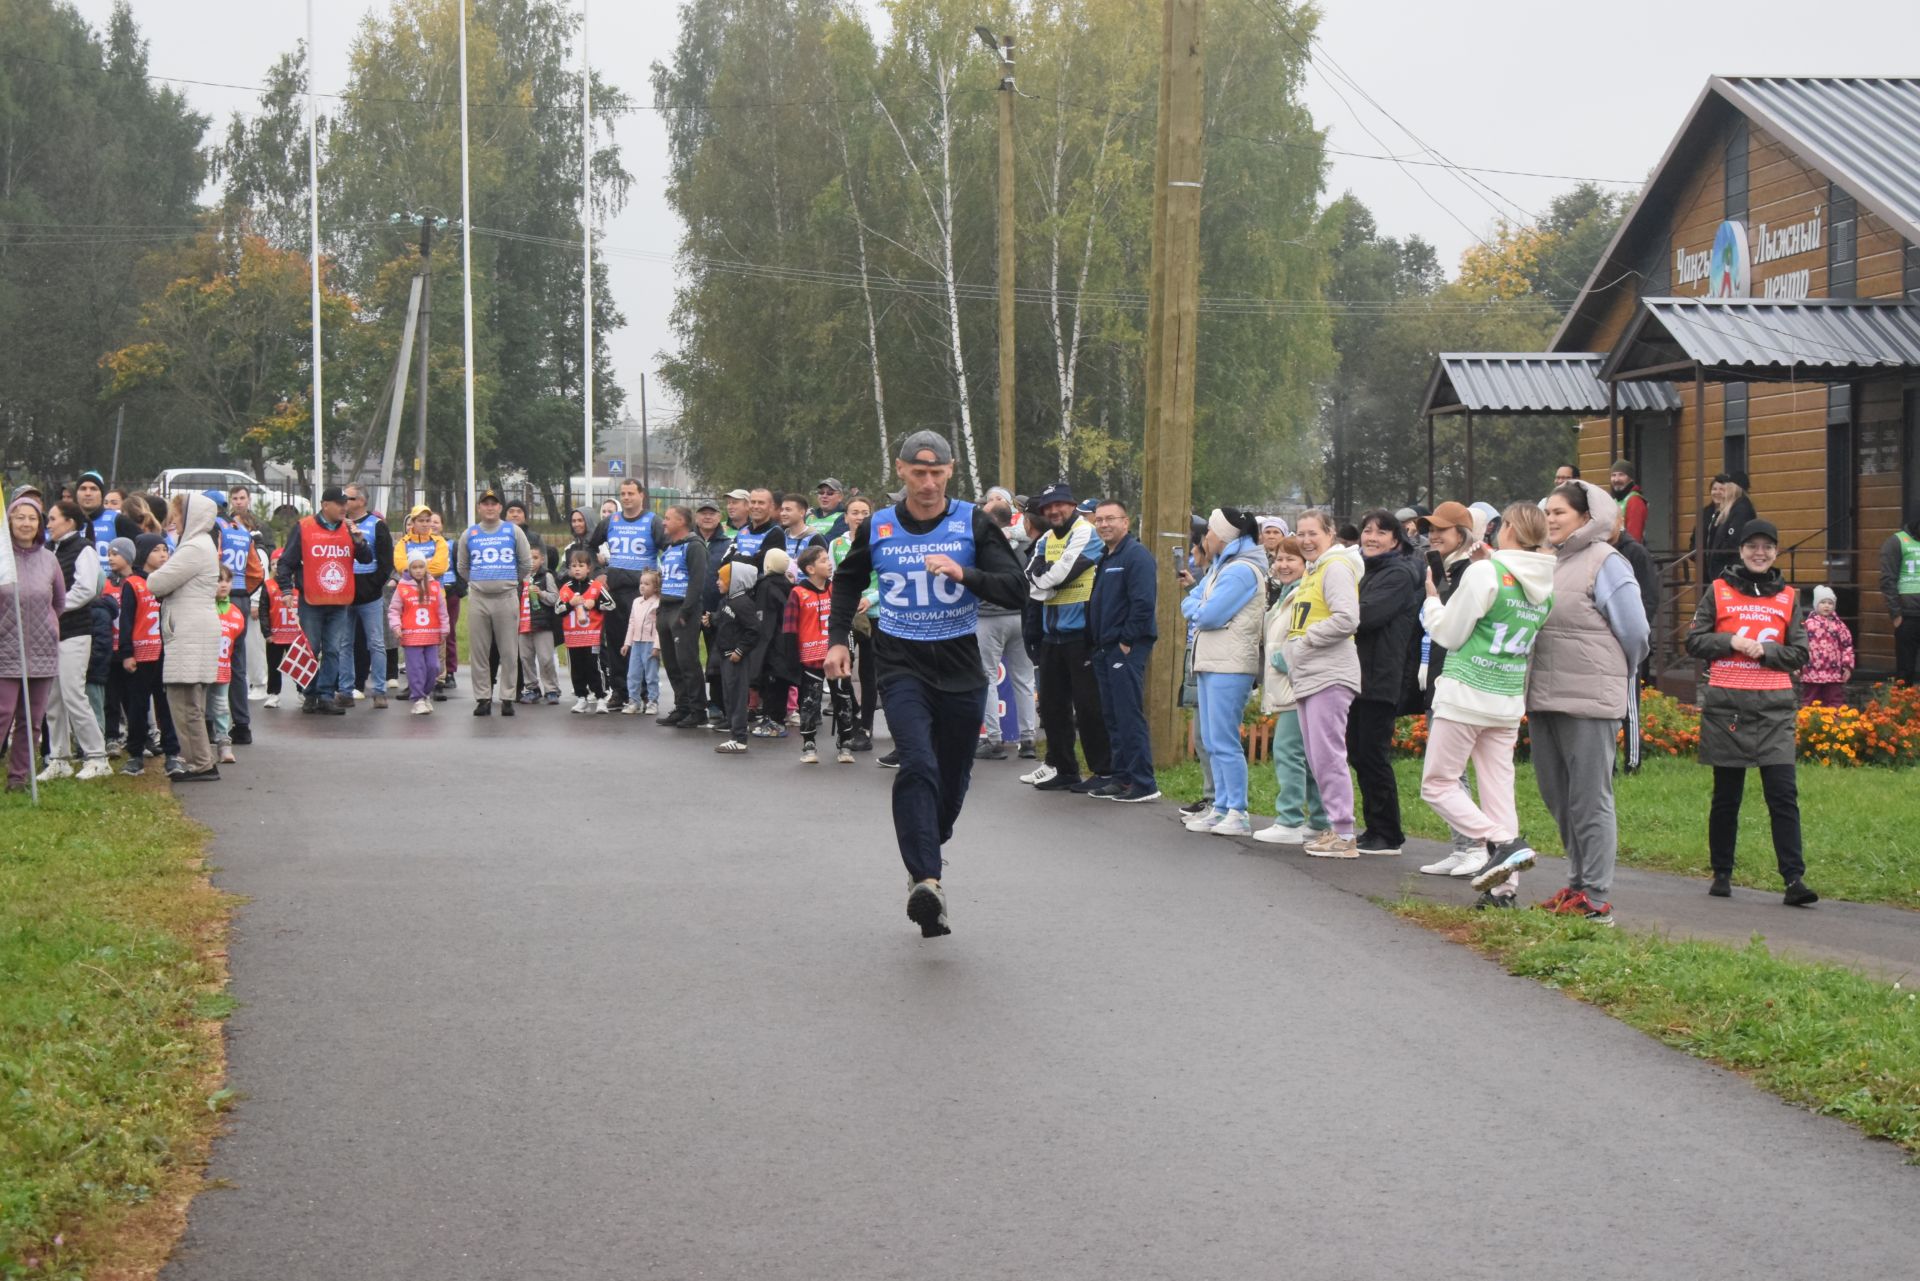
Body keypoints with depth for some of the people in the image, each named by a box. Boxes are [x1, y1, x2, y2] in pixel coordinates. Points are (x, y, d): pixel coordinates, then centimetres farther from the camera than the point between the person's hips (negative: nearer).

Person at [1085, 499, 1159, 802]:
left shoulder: (1137, 556, -12)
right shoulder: (1102, 557, 17)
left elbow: (1144, 603, -20)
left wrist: (1127, 640, -17)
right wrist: (1094, 642, 14)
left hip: (1127, 649, -9)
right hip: (1104, 649, 9)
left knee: (1129, 716, -9)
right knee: (1112, 717, 12)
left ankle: (1143, 784, -7)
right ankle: (1121, 778, 18)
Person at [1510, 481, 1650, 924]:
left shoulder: (1605, 563, -7)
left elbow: (1635, 632, -7)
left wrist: (1611, 676, 5)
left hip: (1589, 701, -8)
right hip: (1543, 699, 8)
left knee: (1589, 800, -4)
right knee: (1557, 797, 13)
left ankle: (1596, 899, -1)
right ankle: (1578, 883, 24)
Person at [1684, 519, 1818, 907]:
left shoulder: (1788, 597, 10)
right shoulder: (1719, 591, 6)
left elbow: (1800, 654, 7)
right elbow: (1694, 641, 4)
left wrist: (1764, 650, -9)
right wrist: (1732, 643, -10)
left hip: (1774, 705, 1)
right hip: (1726, 704, -1)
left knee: (1784, 794, -8)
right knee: (1726, 796, 7)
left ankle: (1794, 879, -10)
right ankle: (1721, 875, 19)